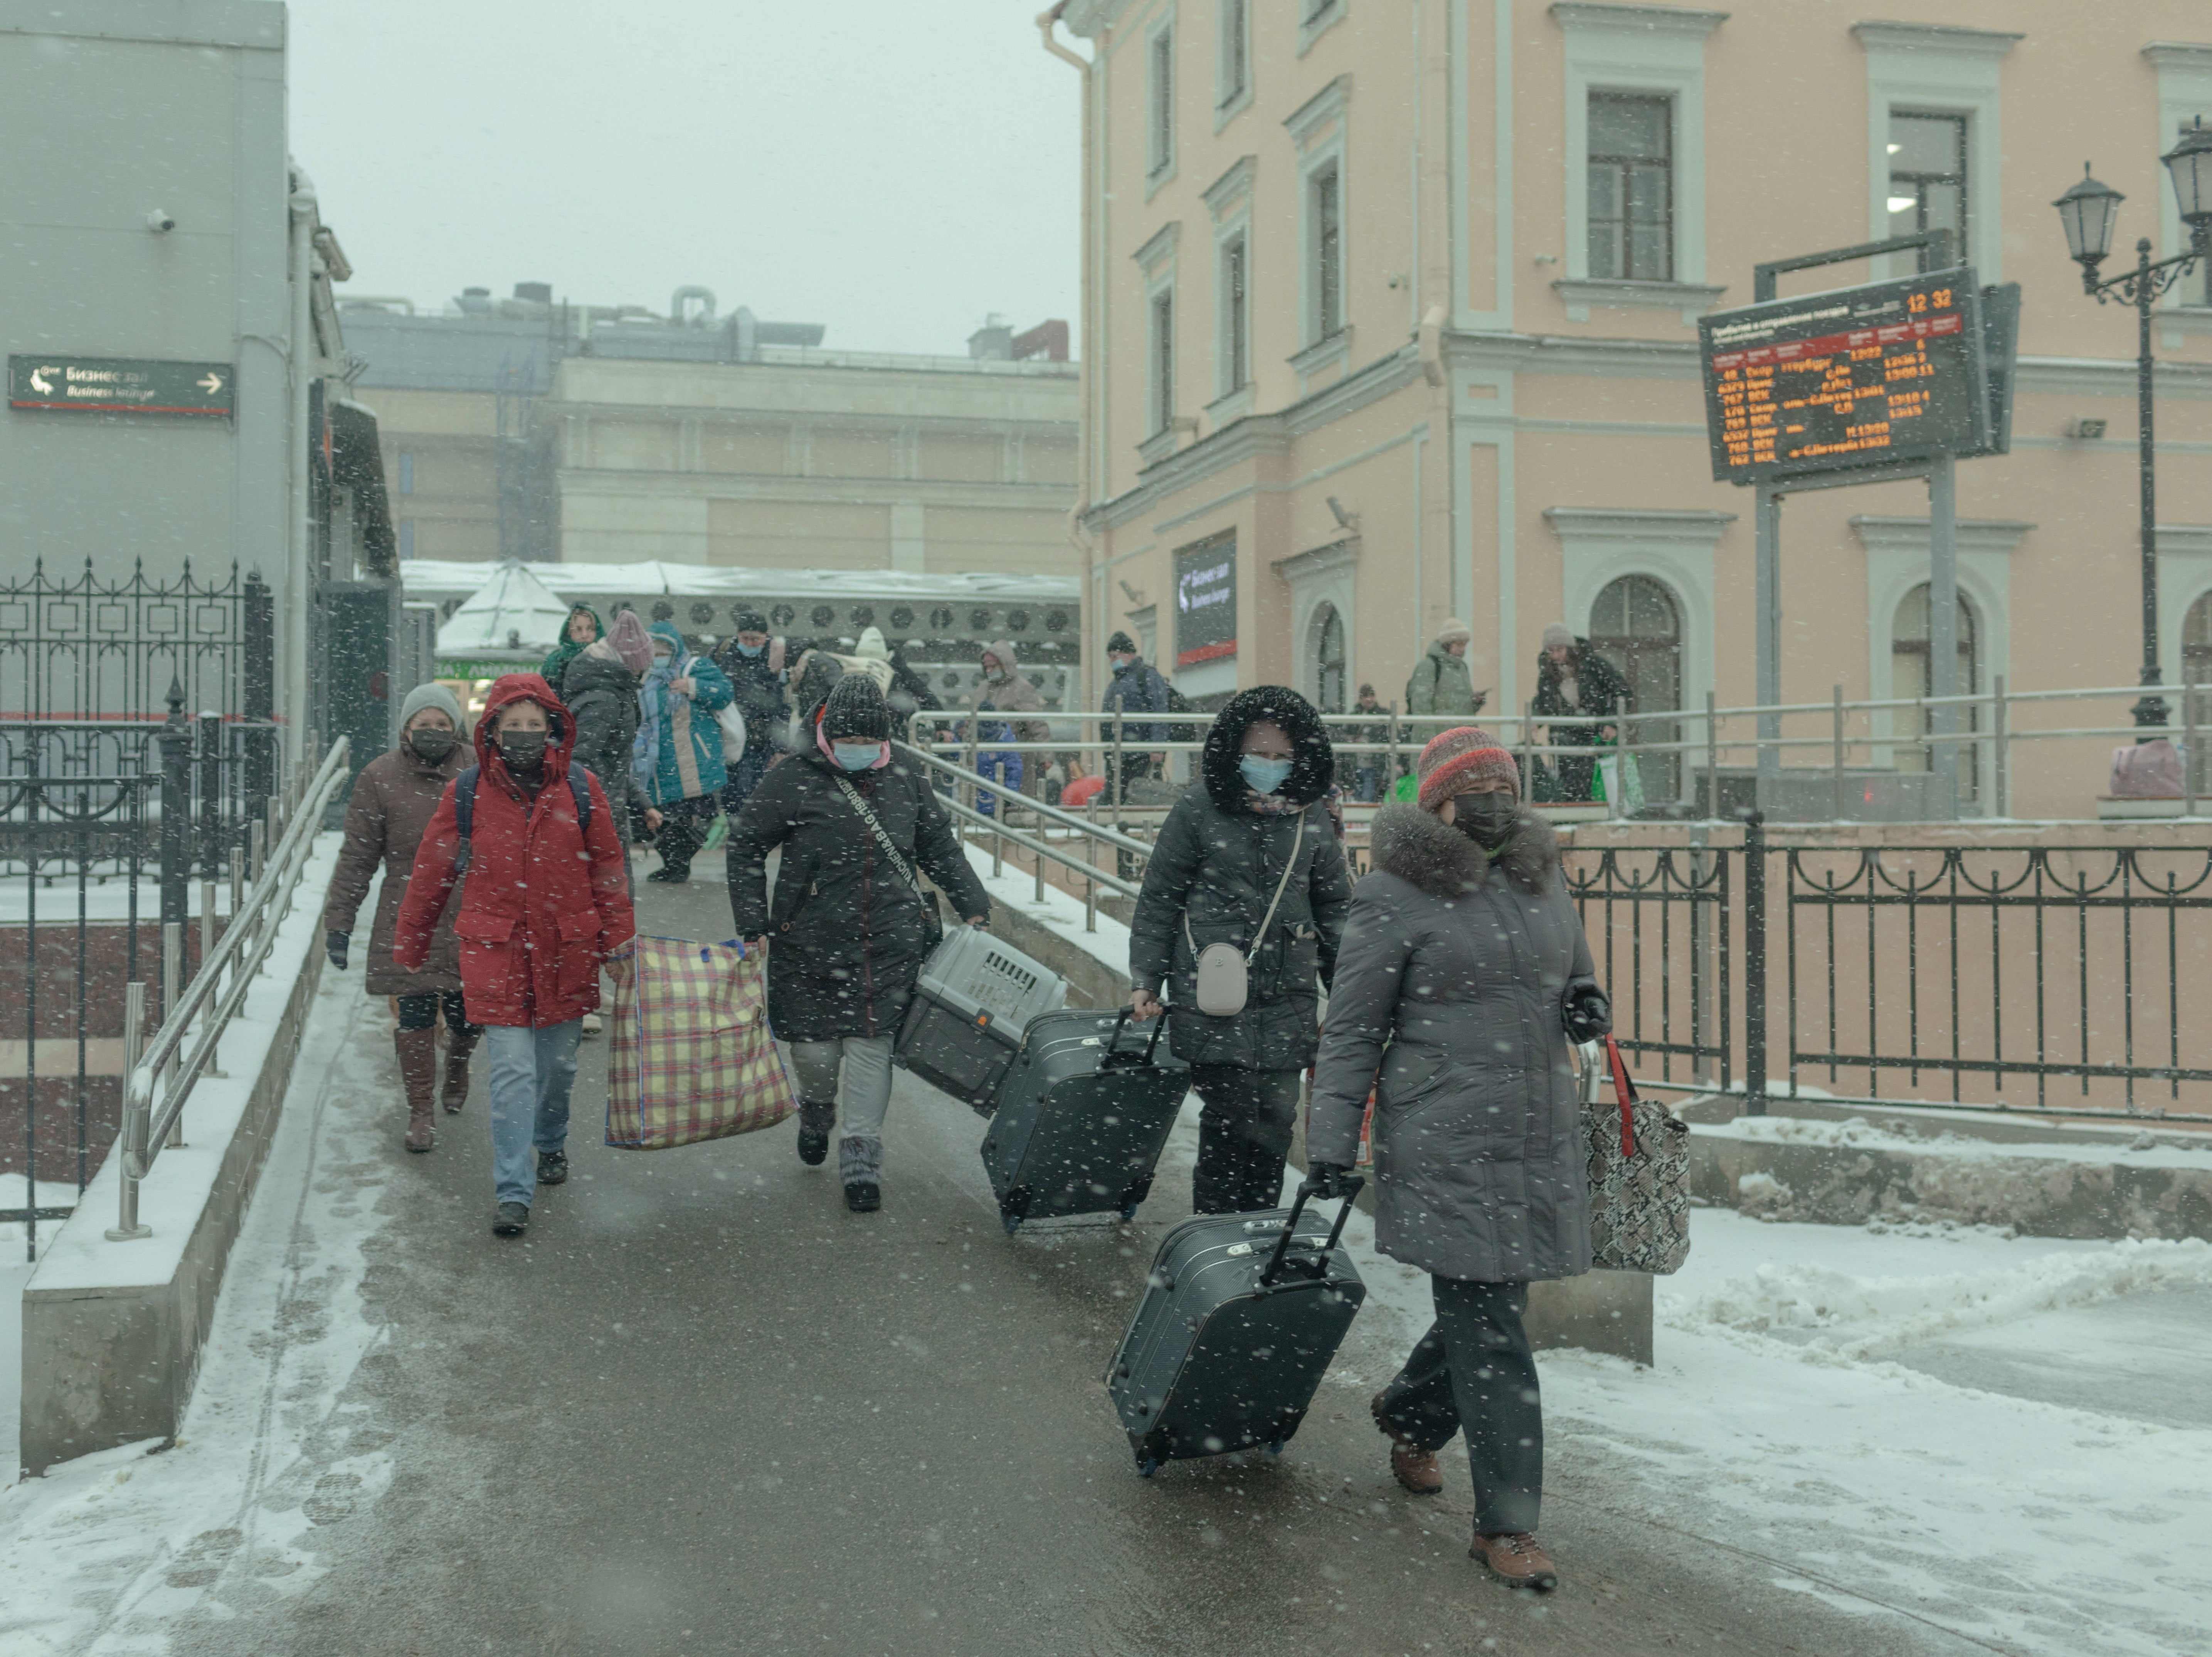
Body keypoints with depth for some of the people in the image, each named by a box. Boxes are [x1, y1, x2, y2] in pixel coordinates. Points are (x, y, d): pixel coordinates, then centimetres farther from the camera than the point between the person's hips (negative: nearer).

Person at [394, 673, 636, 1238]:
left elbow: (608, 869, 5)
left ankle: (551, 1143, 44)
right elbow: (432, 874, 6)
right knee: (512, 1070, -8)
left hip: (568, 948, 2)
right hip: (496, 949, -2)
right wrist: (407, 953, 12)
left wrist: (618, 943, 4)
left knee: (558, 1062, 16)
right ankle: (512, 1193, -2)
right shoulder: (467, 794, -3)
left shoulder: (580, 790, -2)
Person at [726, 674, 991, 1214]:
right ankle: (816, 1110, 37)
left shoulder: (906, 781, 7)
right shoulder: (793, 780, -3)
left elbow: (942, 849, 18)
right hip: (810, 944, -2)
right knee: (815, 1051, 3)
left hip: (891, 946, 2)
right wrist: (753, 926, -4)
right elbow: (746, 846, 2)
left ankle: (862, 1157, 9)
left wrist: (975, 909, 14)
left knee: (872, 1046, -1)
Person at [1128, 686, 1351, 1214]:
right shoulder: (1200, 807, -1)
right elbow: (1159, 899, 4)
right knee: (1229, 1118, -7)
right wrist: (1145, 980, 1)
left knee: (1275, 1121, 3)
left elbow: (1334, 907, 16)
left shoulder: (1313, 816, 7)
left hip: (1288, 995, 3)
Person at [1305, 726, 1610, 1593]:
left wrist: (1586, 1006, 3)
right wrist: (1330, 1146, -8)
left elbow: (1575, 973, 28)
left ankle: (1408, 1415, 44)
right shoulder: (1395, 898, -7)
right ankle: (1505, 1524, 5)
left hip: (1541, 1136, 7)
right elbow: (1351, 1031, -4)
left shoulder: (1542, 880, 13)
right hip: (1447, 1144, -6)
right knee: (1487, 1328, -5)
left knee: (1490, 1305, 16)